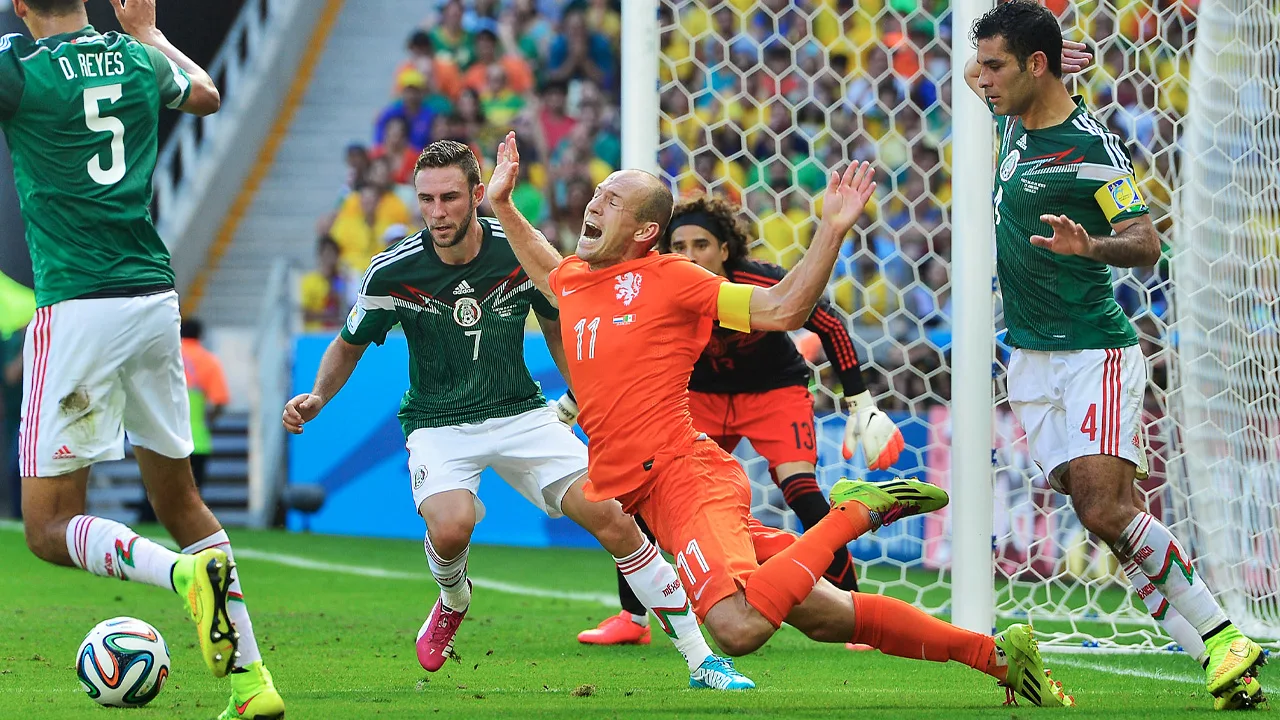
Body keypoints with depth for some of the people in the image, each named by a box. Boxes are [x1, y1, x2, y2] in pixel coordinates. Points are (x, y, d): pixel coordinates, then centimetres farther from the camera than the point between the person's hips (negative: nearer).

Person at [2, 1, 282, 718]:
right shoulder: (138, 61, 10)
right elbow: (206, 94, 32)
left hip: (76, 306, -6)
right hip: (156, 298, 6)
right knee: (180, 499, 16)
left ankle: (186, 572, -26)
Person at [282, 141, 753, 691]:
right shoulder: (391, 273, -13)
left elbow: (557, 328, 10)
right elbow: (349, 345, 6)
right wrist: (317, 397, -11)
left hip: (521, 414, 1)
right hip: (438, 424, -1)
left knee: (608, 515, -15)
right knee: (451, 527, -31)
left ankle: (700, 659, -7)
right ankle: (453, 601, 8)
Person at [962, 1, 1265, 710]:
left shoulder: (1090, 148, -15)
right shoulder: (1014, 126, 9)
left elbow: (1146, 243, -19)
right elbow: (980, 81, 31)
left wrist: (1090, 245, -38)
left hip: (1093, 352, -7)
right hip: (1031, 359, 7)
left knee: (1106, 509, -21)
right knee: (1098, 514, -2)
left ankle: (1224, 636, -9)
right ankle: (1212, 655, -2)